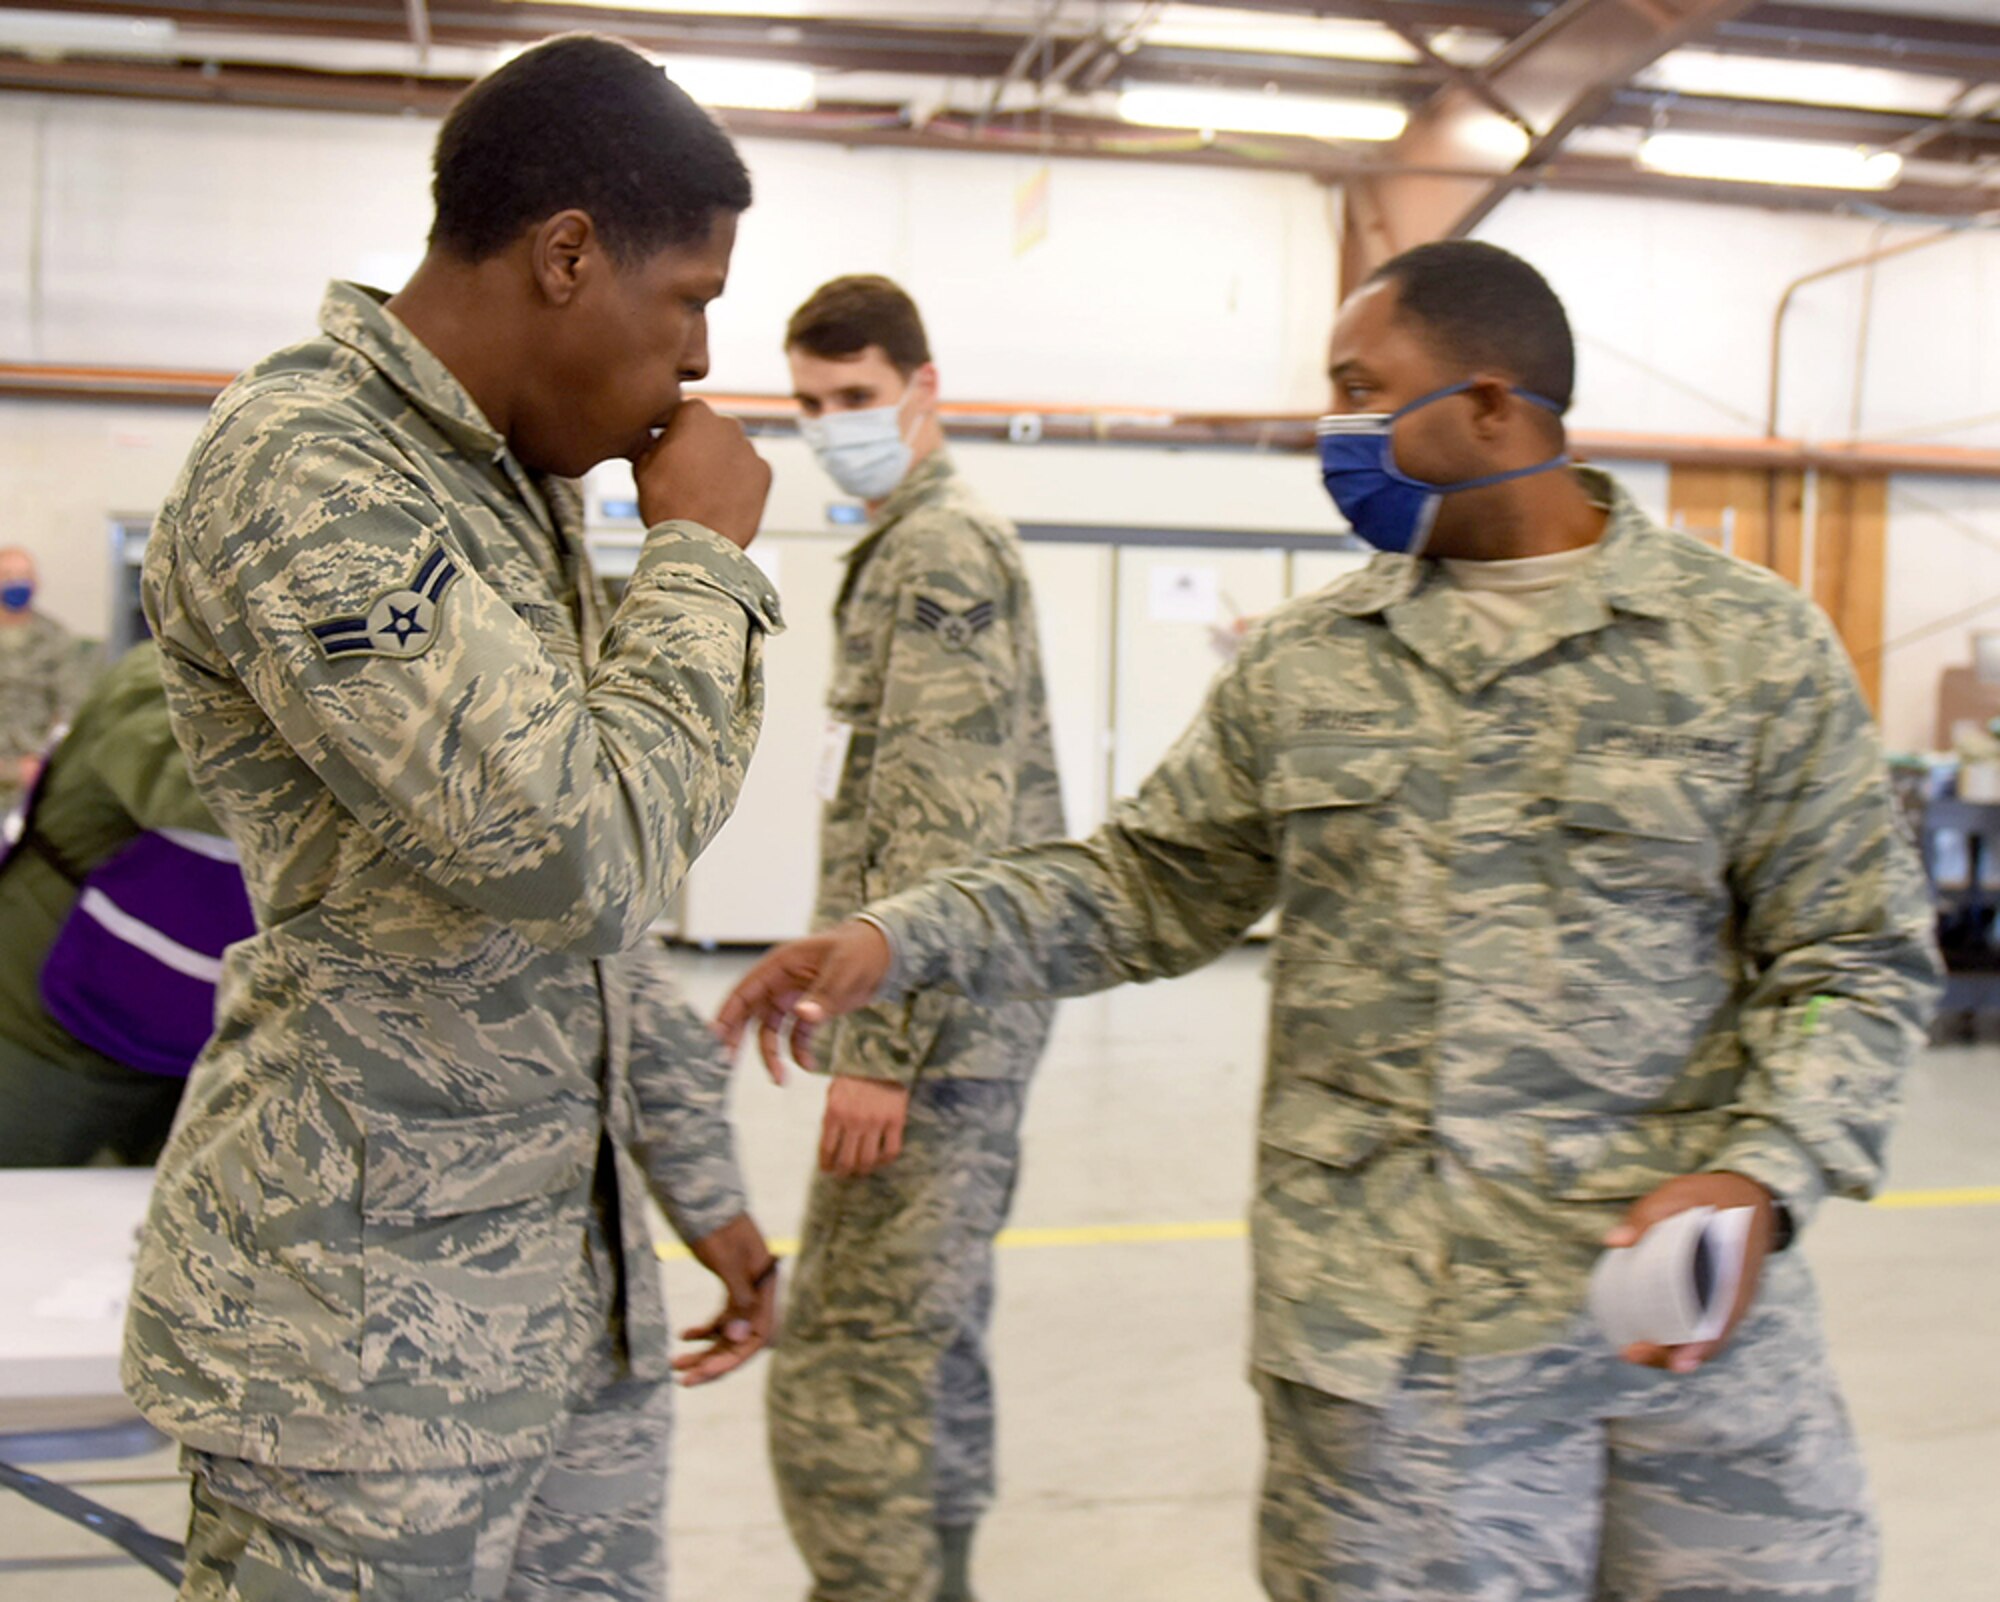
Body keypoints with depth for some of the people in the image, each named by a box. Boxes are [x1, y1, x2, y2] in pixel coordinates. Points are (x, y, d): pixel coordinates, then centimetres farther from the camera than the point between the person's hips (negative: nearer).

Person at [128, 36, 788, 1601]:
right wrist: (703, 559, -12)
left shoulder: (521, 482, 12)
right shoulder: (301, 476, -17)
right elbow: (579, 851, -27)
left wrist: (699, 1184, 17)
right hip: (370, 1328, -8)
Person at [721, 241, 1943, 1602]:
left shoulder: (1756, 647, 0)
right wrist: (897, 942, -1)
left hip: (1691, 1320, -1)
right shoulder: (1302, 664, 7)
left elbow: (1856, 960, 1)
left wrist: (1763, 1182, -15)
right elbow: (1150, 887, 11)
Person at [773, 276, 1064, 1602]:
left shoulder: (937, 549, -11)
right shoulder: (946, 541, 20)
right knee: (926, 1350, 18)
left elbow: (945, 829, -20)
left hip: (936, 1025, -11)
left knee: (850, 1378, -9)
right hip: (968, 1018, 11)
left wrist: (882, 1048, -21)